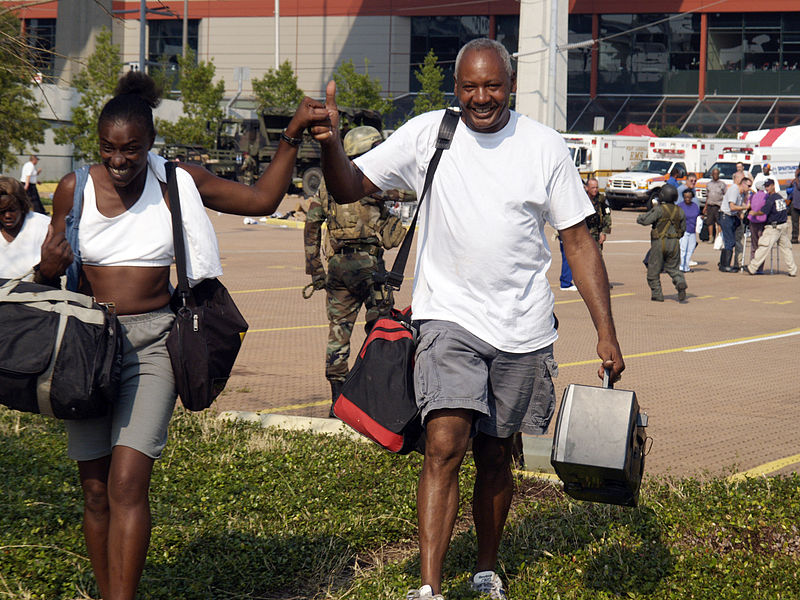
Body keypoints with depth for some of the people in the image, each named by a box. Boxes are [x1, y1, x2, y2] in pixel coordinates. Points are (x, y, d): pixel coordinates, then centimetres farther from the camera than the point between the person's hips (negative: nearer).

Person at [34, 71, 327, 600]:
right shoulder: (75, 189, 4)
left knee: (128, 482, -16)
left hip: (152, 342, -2)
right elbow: (52, 269, 14)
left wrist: (292, 137, 2)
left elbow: (263, 199, 10)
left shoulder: (179, 184, 1)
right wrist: (48, 270, -10)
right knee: (95, 489, 5)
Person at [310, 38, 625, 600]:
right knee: (445, 447, -17)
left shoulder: (545, 147, -1)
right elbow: (349, 188, 1)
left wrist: (606, 332, -2)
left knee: (496, 455, 12)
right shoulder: (427, 134, -1)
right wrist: (331, 143, -22)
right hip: (449, 317, -1)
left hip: (523, 330, 1)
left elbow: (579, 242, 2)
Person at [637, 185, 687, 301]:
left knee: (654, 270, 9)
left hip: (660, 243, -5)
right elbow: (683, 228, 12)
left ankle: (657, 294, 10)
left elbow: (644, 220, -20)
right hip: (674, 243, 5)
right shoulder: (679, 211, 5)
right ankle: (680, 283, -10)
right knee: (672, 267, 18)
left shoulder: (659, 210, -12)